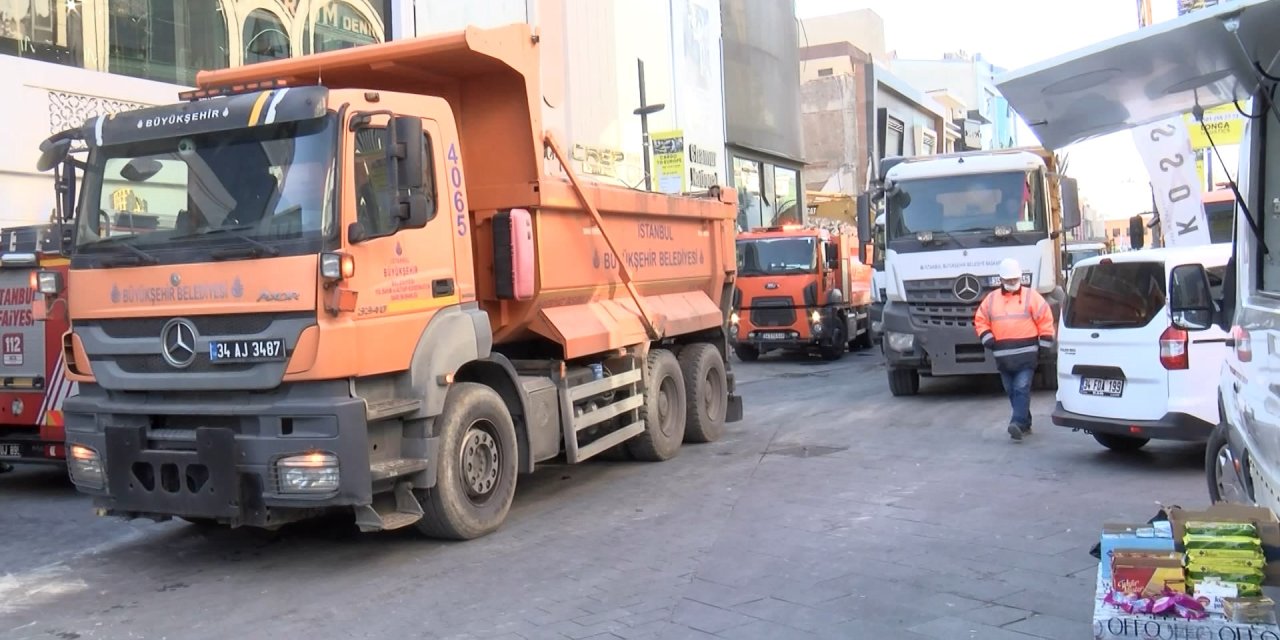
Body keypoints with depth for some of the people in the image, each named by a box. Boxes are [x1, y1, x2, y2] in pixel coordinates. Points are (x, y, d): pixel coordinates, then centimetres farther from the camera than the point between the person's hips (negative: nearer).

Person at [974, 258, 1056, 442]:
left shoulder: (1031, 296, 2)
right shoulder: (991, 299, 11)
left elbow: (1045, 320, 2)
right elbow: (980, 321, 15)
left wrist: (1044, 346, -1)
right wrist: (988, 339, 0)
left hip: (1026, 354, -4)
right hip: (1003, 357, 4)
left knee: (1022, 389, -12)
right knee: (1012, 392, 8)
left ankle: (1018, 423, -18)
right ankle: (1025, 424, 19)